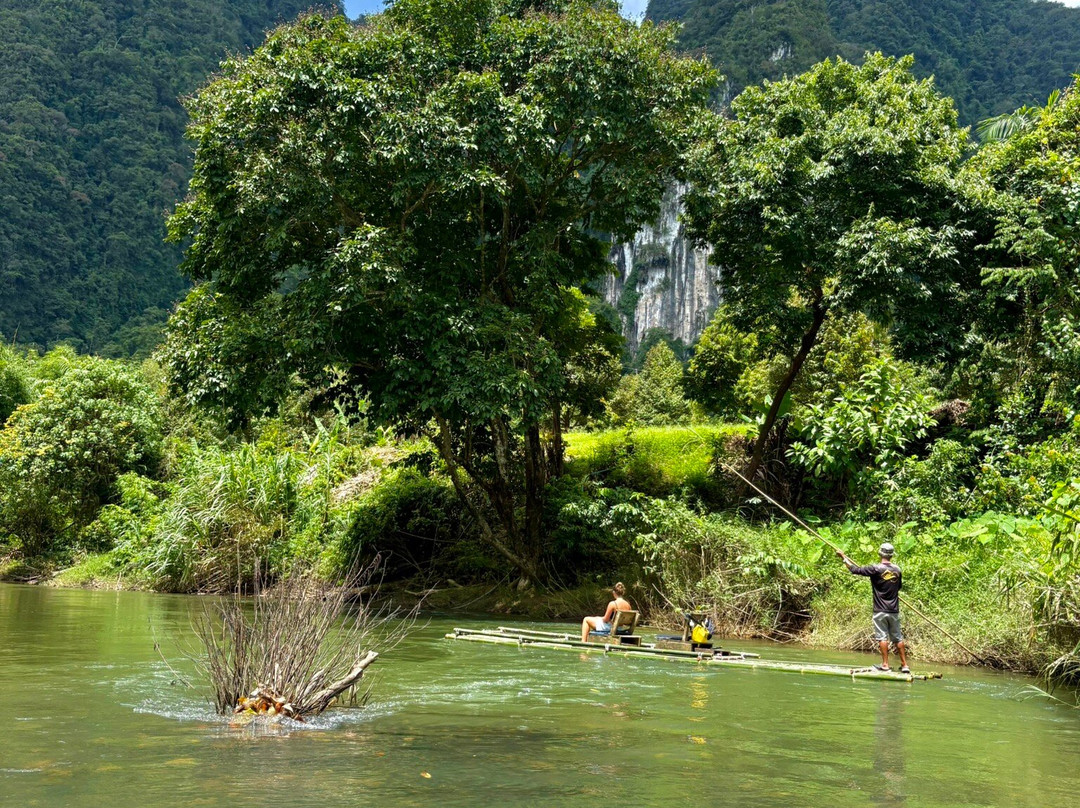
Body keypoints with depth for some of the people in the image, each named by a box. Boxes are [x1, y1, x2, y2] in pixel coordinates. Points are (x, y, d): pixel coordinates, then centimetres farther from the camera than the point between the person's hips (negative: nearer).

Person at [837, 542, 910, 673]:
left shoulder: (876, 569, -14)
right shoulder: (897, 570, 1)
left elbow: (855, 570, -11)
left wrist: (843, 557, 0)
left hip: (880, 611, -4)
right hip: (894, 611, 4)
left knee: (882, 637, 2)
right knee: (898, 638, 10)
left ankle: (885, 664, 2)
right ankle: (904, 665, 14)